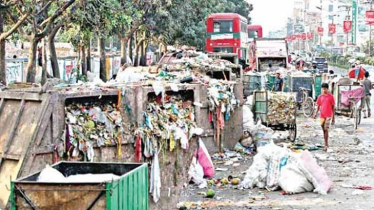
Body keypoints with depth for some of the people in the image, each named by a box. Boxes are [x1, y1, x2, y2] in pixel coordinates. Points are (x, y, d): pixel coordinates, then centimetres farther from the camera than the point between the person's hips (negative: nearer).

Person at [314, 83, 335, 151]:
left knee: (326, 130, -11)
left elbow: (333, 107, 1)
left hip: (328, 116, -4)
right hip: (322, 115, 4)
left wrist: (333, 118, 0)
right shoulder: (320, 97, 7)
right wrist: (316, 113, -9)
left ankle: (326, 145, -9)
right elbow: (318, 105, 10)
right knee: (324, 130, 10)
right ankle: (326, 144, 21)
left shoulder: (331, 96, -3)